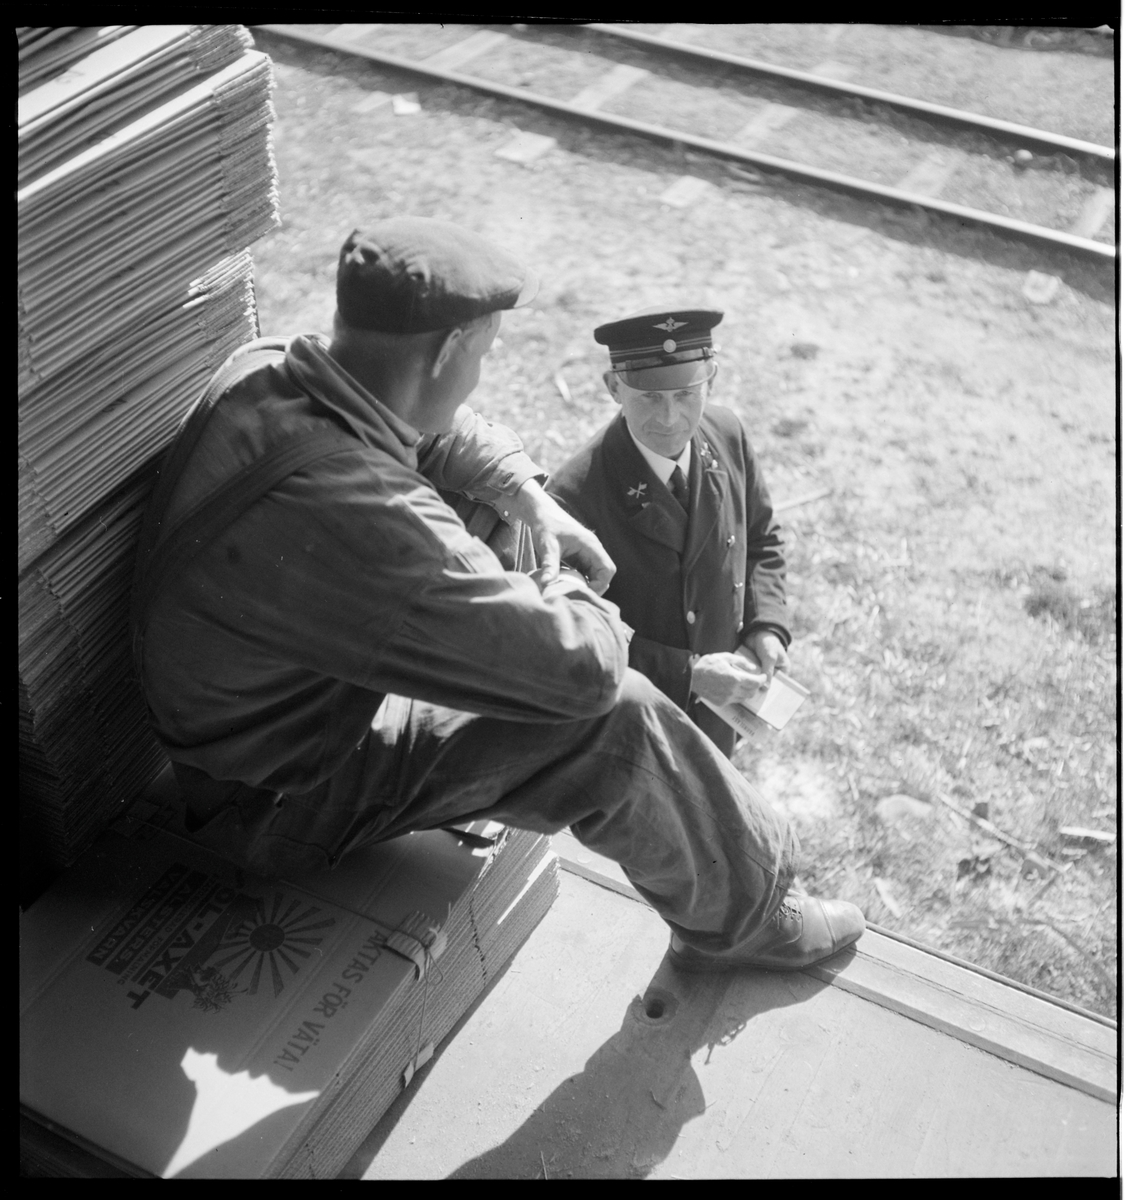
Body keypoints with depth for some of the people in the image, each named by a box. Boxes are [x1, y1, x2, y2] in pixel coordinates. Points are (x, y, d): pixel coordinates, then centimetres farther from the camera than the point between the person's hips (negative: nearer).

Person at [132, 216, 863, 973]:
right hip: (285, 796, -9)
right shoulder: (356, 519, -40)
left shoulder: (268, 369, -12)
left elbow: (435, 424, 11)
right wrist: (572, 599, -11)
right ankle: (741, 920, 12)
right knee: (615, 722, -18)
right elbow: (582, 668, -33)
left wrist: (535, 503, -2)